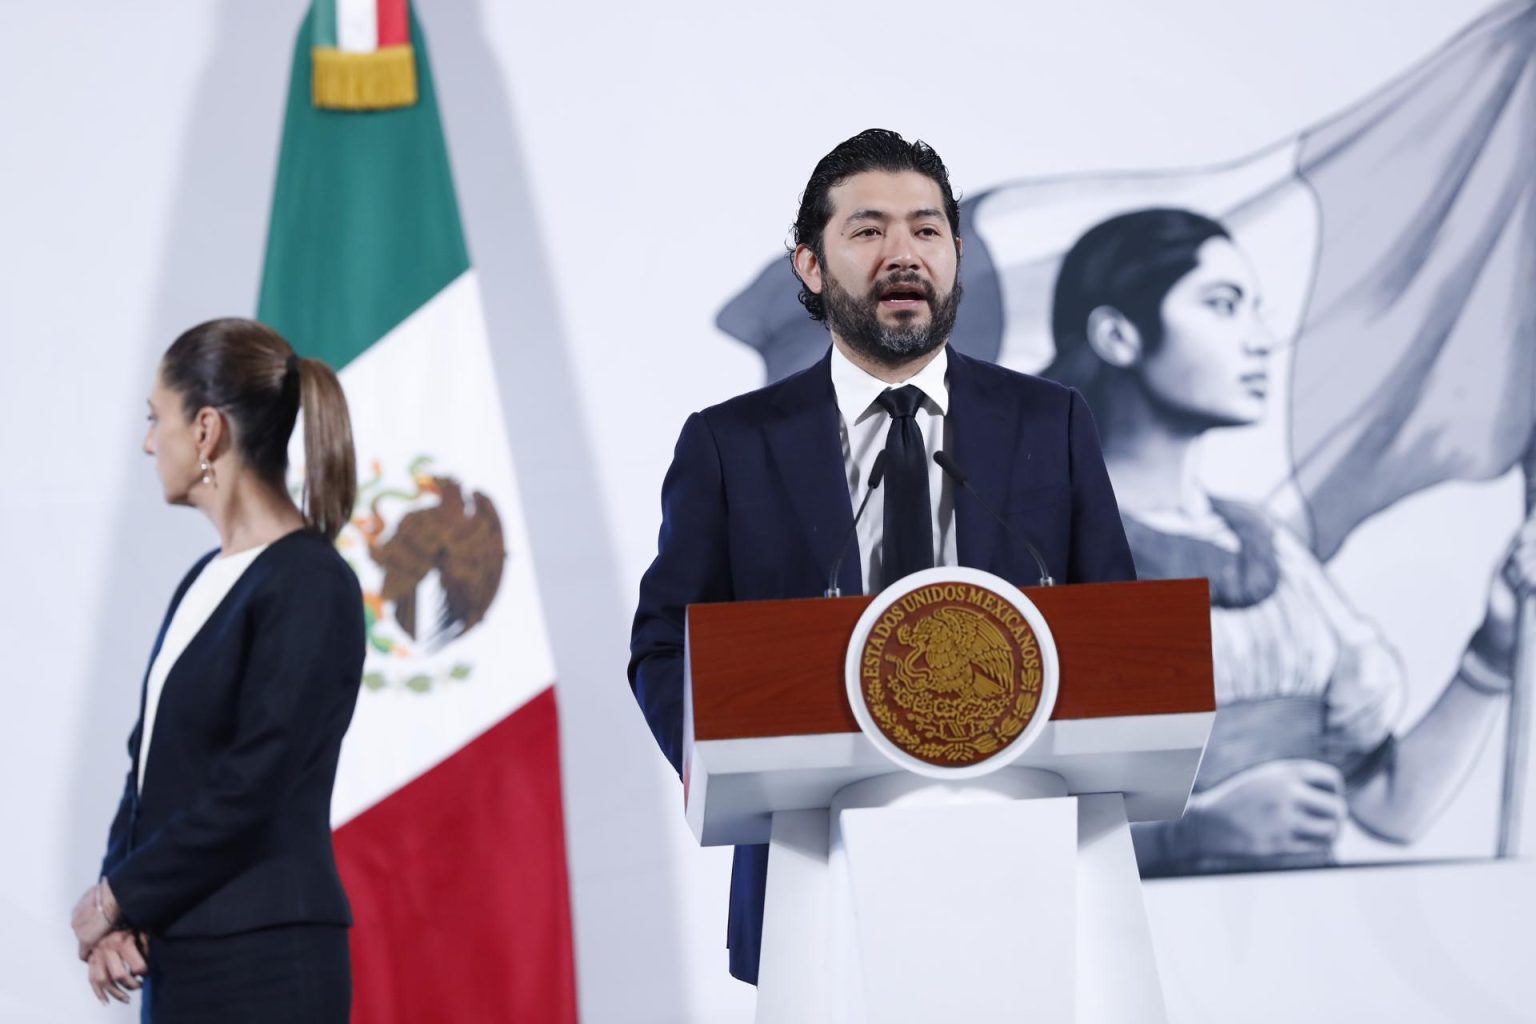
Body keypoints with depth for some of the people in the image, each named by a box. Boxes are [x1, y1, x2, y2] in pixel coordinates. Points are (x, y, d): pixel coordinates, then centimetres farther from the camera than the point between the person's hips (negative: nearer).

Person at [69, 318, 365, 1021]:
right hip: (179, 960, 8)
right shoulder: (205, 580, 15)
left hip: (263, 965, -8)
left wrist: (120, 897, -8)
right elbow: (150, 754, 13)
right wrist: (118, 903, -3)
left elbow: (251, 789, -16)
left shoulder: (310, 586, -12)